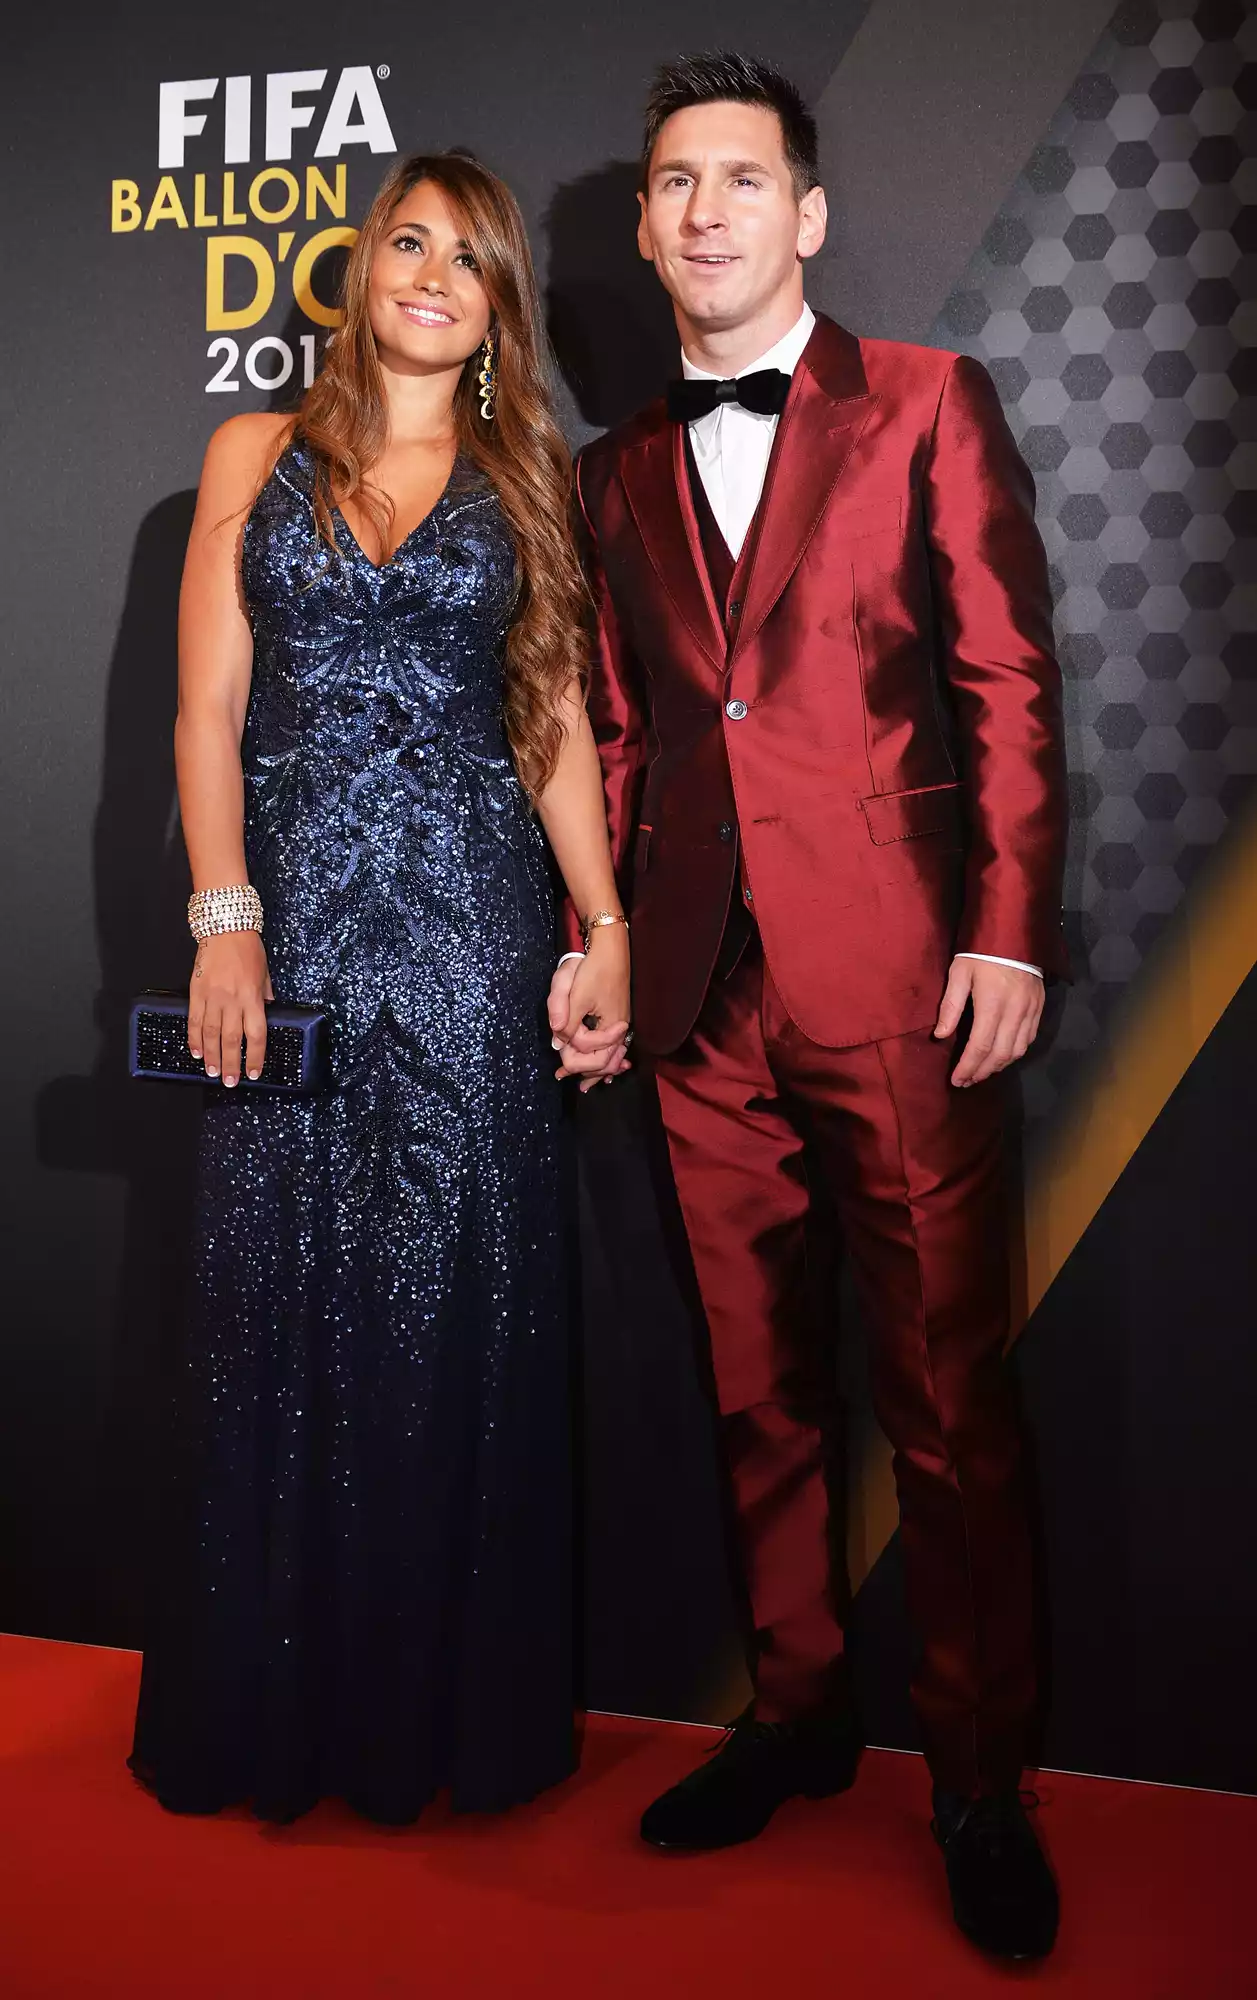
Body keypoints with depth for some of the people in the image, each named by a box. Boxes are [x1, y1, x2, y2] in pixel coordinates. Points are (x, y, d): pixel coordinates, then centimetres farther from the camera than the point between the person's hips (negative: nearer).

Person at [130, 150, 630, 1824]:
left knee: (460, 1296, 2)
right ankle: (280, 1712, 20)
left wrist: (606, 925, -2)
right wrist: (225, 921, -7)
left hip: (471, 916, 0)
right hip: (296, 913, 0)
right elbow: (209, 708, 4)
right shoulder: (257, 456, 10)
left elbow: (558, 722, 8)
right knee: (286, 1293, 3)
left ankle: (450, 1710, 18)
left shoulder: (526, 479, 12)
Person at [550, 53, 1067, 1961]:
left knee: (947, 1396, 3)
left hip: (893, 976, -4)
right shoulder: (619, 469, 16)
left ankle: (979, 1779, 19)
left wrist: (1010, 935, -10)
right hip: (705, 985, 4)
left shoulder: (928, 405, 4)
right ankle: (798, 1708, 30)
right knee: (758, 1387, 13)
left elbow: (1009, 680, -2)